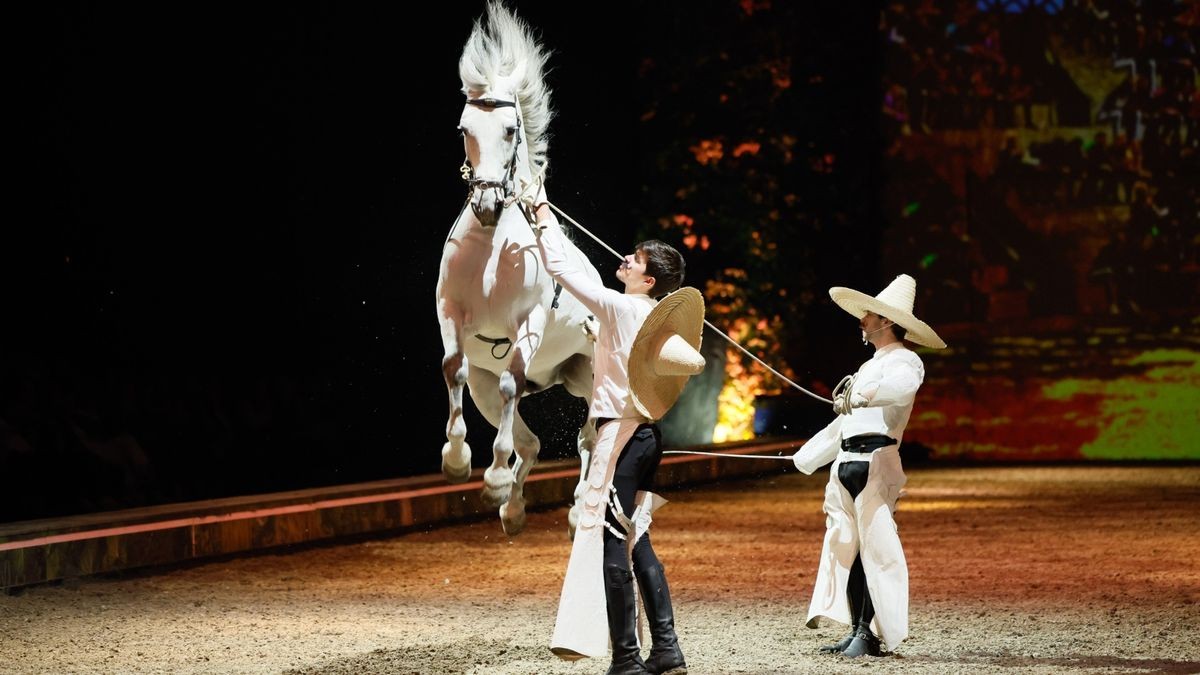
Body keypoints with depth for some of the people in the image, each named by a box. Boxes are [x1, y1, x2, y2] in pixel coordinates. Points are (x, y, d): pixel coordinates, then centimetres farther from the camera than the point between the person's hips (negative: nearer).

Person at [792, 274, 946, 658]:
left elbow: (900, 387, -27)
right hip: (846, 464, 9)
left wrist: (861, 395, -42)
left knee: (874, 547, -11)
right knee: (845, 548, 6)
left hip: (876, 463, -9)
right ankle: (856, 632, 8)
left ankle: (870, 634, -12)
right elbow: (843, 422, 34)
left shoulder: (904, 362, -1)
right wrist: (807, 456, 37)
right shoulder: (870, 367, 27)